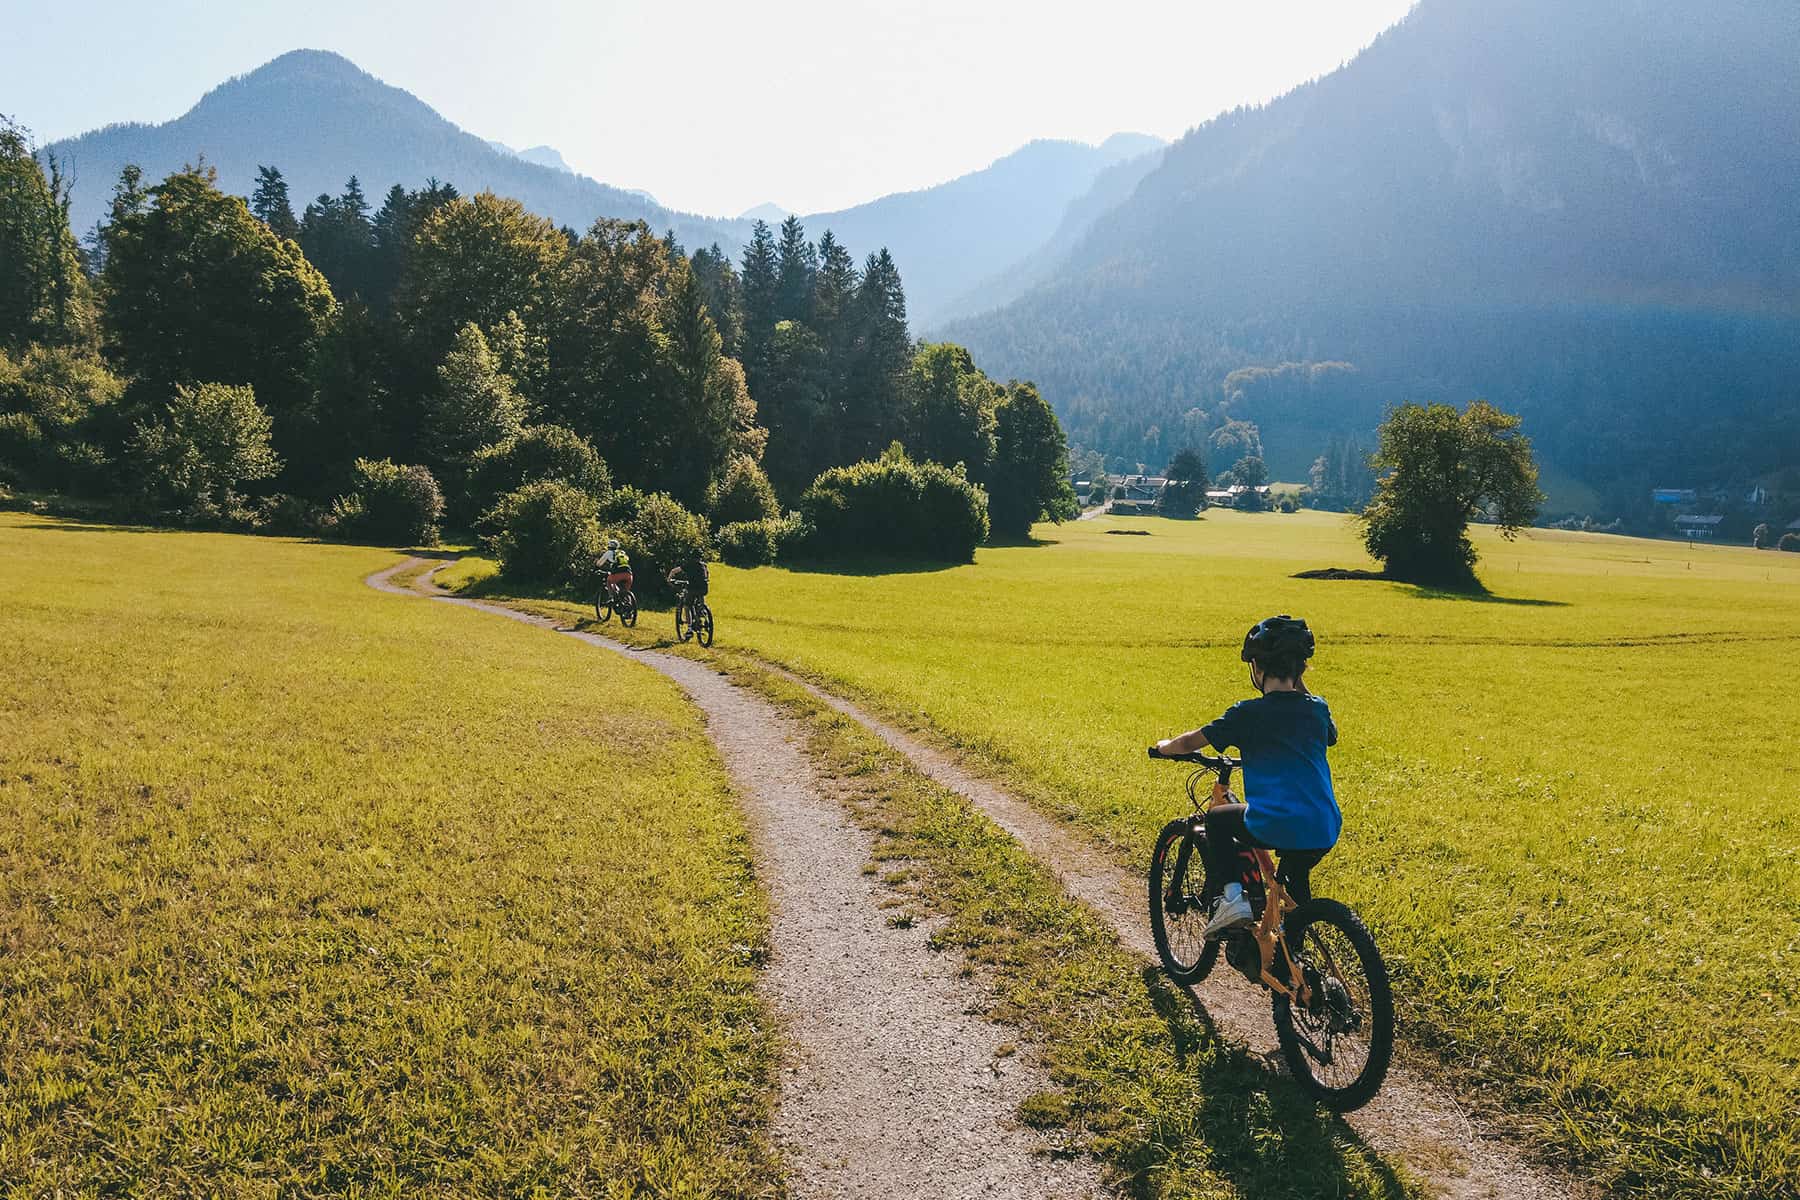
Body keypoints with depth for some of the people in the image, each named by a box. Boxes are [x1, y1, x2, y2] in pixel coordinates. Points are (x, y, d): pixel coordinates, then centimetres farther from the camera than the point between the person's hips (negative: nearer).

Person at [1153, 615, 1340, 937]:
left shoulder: (1248, 713, -4)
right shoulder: (1318, 709, 9)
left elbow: (1189, 743, 3)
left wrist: (1164, 746, 25)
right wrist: (1300, 687, 32)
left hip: (1272, 827, -5)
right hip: (1324, 833, 5)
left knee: (1217, 818, 23)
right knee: (1295, 875, 35)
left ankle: (1229, 896, 8)